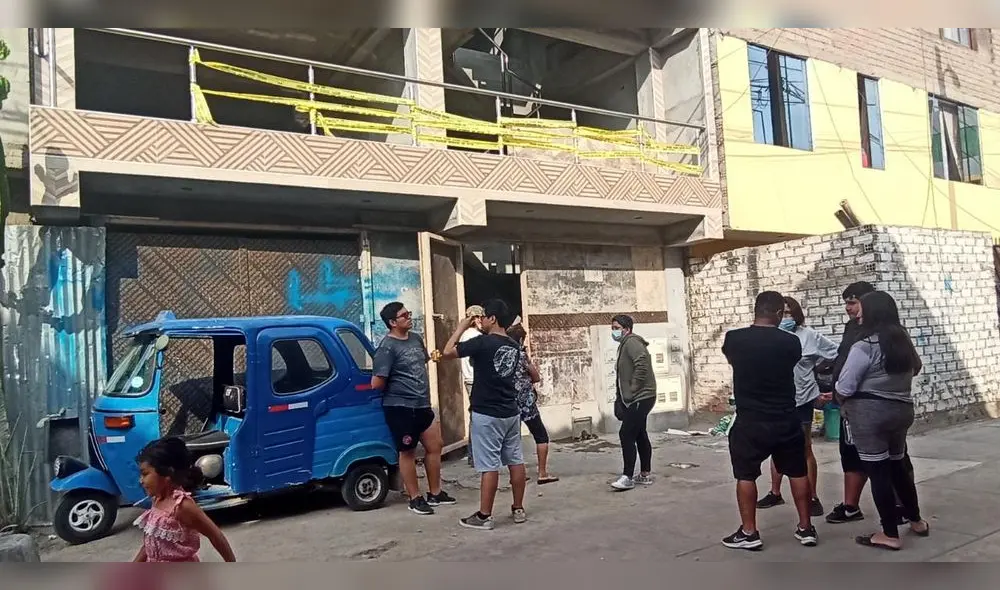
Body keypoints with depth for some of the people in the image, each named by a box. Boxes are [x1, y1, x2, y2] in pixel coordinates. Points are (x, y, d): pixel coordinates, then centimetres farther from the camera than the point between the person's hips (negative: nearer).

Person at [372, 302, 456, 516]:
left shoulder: (416, 338, 7)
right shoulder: (387, 348, -18)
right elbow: (376, 383, -20)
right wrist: (396, 388, -3)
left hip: (422, 404, 8)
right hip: (400, 408, -8)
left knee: (435, 446, 13)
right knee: (407, 452, 5)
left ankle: (435, 493, 27)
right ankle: (415, 499, 18)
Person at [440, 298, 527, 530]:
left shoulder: (483, 343, -16)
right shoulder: (514, 346, 7)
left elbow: (447, 352, -11)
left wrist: (461, 328, 1)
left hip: (487, 415, -7)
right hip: (511, 413, 7)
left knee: (489, 466, -2)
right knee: (515, 461, 12)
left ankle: (484, 516, 6)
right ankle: (518, 509, 21)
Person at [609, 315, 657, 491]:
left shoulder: (632, 342, -13)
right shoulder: (625, 345, 17)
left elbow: (642, 365, -27)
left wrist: (633, 390, -22)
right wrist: (620, 398, 14)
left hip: (640, 398, -10)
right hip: (635, 398, 10)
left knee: (626, 434, -11)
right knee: (639, 435, 14)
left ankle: (627, 477, -8)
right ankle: (645, 475, 22)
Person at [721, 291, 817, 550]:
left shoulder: (733, 339, -9)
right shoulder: (791, 342, -7)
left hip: (749, 422, -2)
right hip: (786, 420, 2)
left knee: (746, 476, 9)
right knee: (797, 472, 17)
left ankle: (749, 532, 12)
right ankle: (806, 528, 26)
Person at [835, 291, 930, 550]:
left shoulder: (864, 346, -16)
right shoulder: (904, 340, 8)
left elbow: (844, 388, -16)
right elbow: (915, 367, 28)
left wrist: (844, 404, 3)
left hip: (869, 412, -8)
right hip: (902, 409, 8)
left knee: (877, 471, 0)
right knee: (897, 465, 21)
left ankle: (890, 535, 6)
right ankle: (916, 521, 33)